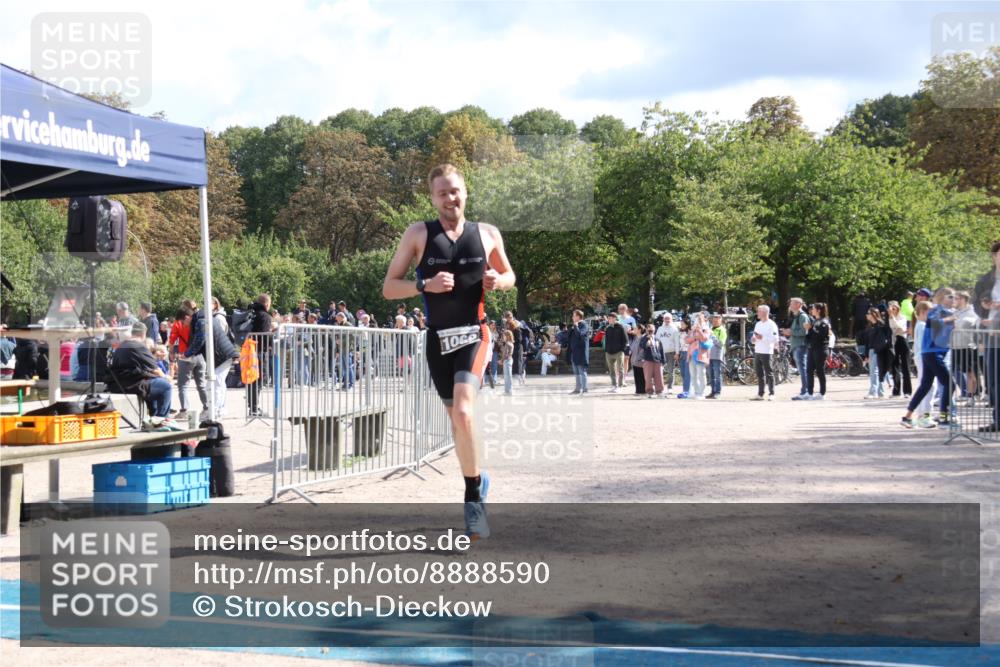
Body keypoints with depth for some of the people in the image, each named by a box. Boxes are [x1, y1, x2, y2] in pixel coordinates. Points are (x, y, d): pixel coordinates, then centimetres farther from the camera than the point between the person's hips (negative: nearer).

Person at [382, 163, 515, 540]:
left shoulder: (488, 234, 4)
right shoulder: (418, 234, 0)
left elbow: (509, 275, 19)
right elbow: (388, 288, -2)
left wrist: (499, 281, -5)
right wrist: (425, 285, -19)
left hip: (475, 334, -2)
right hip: (438, 338, 2)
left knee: (463, 412, -23)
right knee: (455, 416, 13)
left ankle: (474, 497, -11)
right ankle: (477, 481, 37)